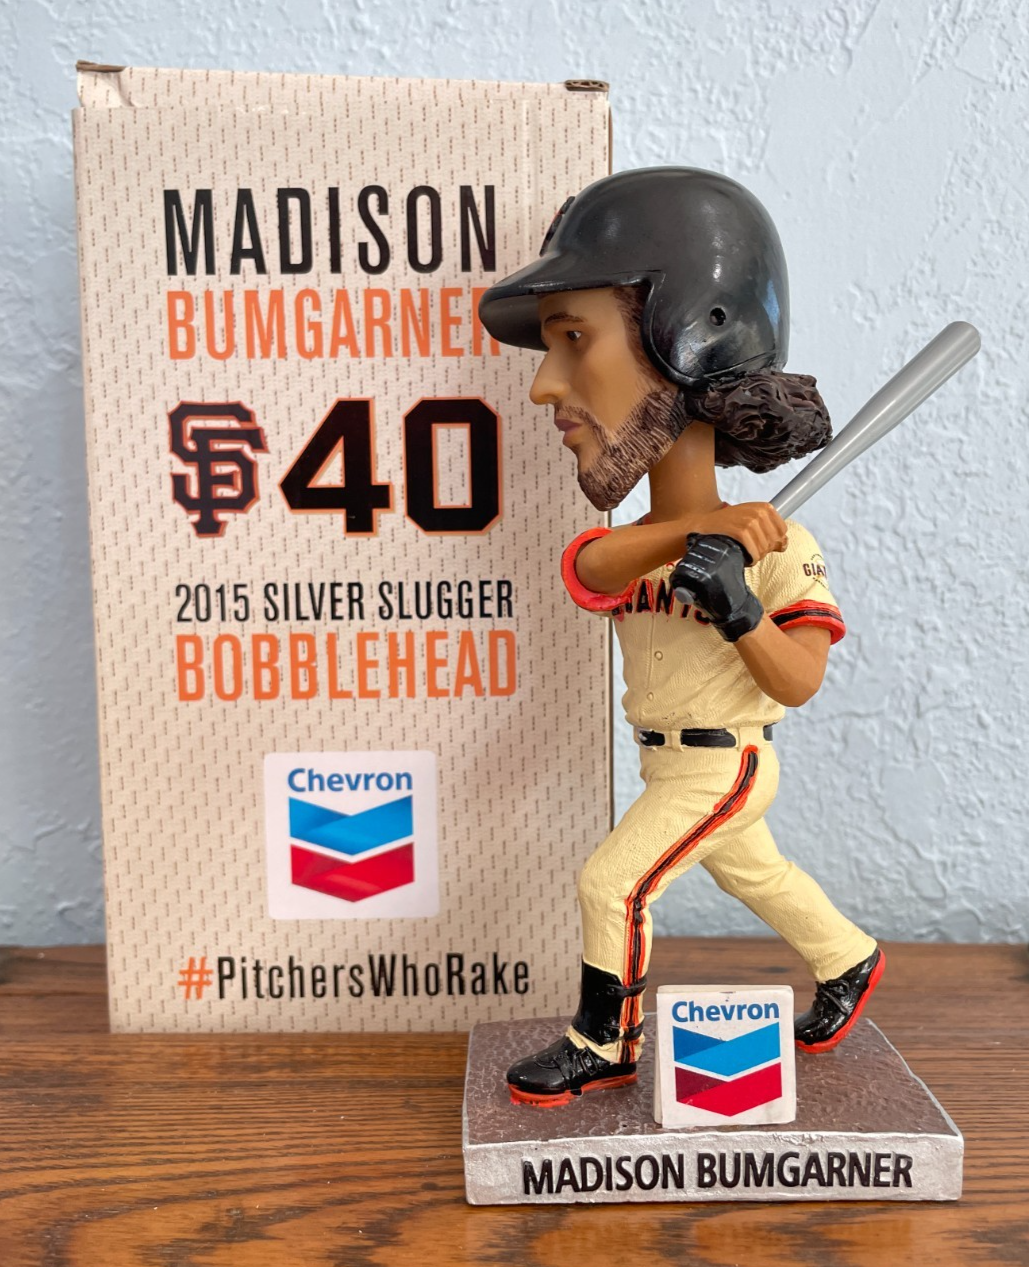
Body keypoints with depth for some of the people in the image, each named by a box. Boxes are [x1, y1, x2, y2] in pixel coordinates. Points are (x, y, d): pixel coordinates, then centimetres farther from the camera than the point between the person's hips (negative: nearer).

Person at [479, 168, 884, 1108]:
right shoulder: (632, 544, -3)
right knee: (752, 872, 24)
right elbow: (592, 566, -29)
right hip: (670, 763, 7)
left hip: (723, 762, -7)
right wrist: (693, 525, -46)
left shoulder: (780, 548, -21)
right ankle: (851, 961, 48)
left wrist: (740, 610, -39)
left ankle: (604, 1046, 17)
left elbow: (799, 684, -20)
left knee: (611, 885, -5)